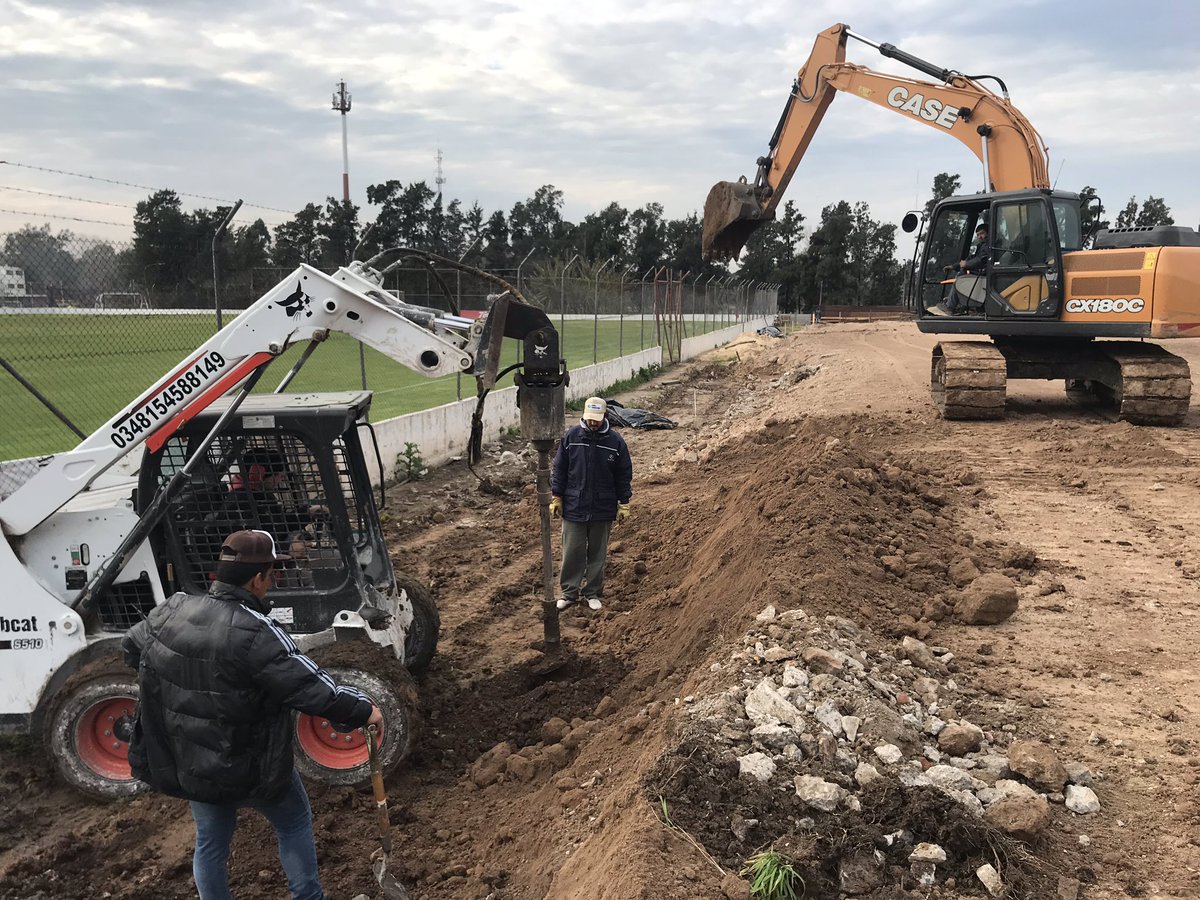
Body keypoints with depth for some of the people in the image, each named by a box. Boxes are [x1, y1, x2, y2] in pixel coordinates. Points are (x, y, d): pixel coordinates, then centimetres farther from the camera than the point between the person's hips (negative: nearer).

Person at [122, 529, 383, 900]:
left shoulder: (170, 612, -8)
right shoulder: (255, 633, -30)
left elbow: (131, 647, 13)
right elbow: (311, 688, -29)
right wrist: (362, 709, -14)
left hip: (187, 764, 6)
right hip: (249, 767, -5)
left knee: (210, 842, 25)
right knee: (294, 822, 21)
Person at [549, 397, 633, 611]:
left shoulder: (615, 441, -4)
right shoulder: (571, 436, -4)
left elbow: (624, 475, 4)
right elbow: (559, 469, 3)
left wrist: (624, 504, 2)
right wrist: (556, 497, 1)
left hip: (603, 510, 0)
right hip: (573, 507, 0)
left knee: (597, 553, 11)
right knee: (572, 552, 6)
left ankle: (593, 593, 24)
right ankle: (569, 592, 19)